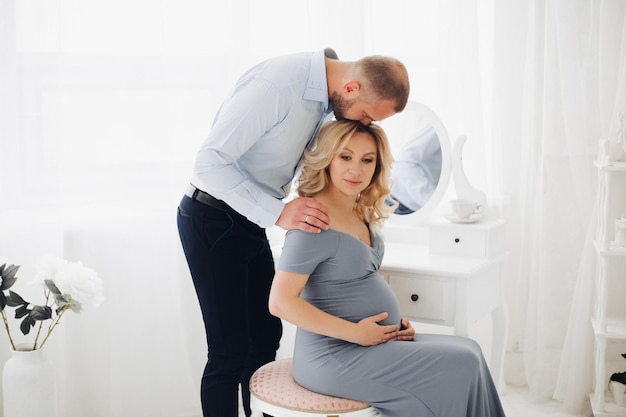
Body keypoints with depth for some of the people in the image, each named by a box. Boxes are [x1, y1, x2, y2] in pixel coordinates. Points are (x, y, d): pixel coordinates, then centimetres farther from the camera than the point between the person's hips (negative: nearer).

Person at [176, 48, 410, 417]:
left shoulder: (326, 97, 1)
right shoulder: (276, 84, -27)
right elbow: (210, 161, -28)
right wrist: (277, 213, -33)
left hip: (250, 221, 9)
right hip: (213, 220, -8)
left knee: (266, 335, 14)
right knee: (230, 352, -5)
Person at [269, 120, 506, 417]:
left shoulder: (361, 213, 9)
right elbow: (281, 302, -22)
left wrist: (396, 322, 4)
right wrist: (356, 332, -19)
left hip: (372, 341, 9)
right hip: (334, 356, -9)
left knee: (467, 351, 3)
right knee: (461, 367, -11)